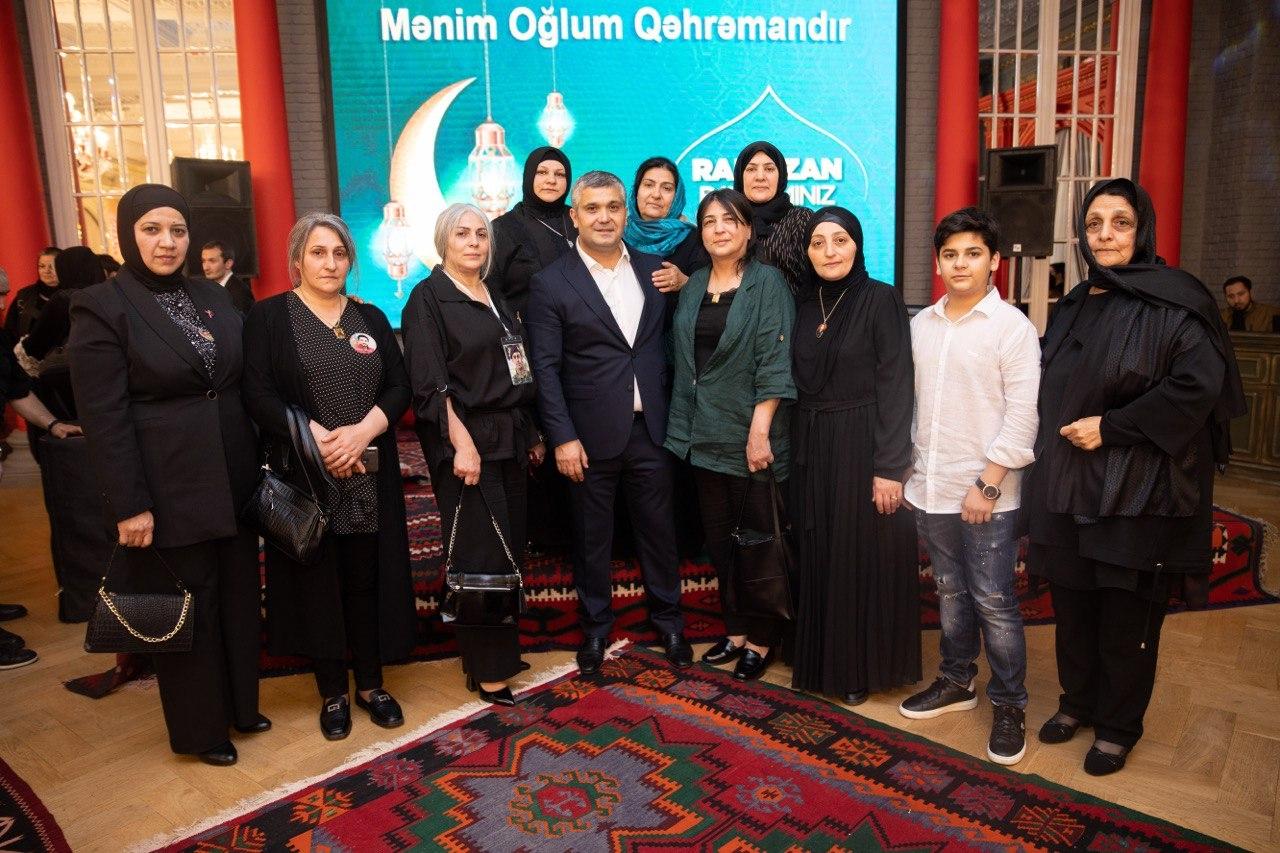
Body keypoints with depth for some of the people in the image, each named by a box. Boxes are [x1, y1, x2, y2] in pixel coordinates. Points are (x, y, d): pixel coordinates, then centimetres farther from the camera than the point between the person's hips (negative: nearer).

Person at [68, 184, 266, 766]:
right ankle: (200, 728, 26)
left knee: (238, 596, 15)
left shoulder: (213, 298, 9)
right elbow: (103, 418, -13)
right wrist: (129, 505, -16)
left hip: (233, 480, 6)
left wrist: (259, 465, 7)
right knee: (187, 607, 8)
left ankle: (240, 704, 34)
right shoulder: (101, 307, -9)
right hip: (170, 488, -6)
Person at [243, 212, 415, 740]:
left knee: (367, 579, 7)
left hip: (370, 477, 3)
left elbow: (399, 386, 3)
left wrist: (362, 431, -15)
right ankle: (332, 692, 20)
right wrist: (321, 439, -18)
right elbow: (258, 394, -9)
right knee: (317, 581, 6)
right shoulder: (268, 317, 0)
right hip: (305, 477, -2)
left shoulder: (371, 319, 11)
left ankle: (370, 684, 22)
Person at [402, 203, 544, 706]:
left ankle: (501, 649, 25)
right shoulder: (428, 298, -6)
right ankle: (486, 669, 10)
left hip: (509, 438, 7)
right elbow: (430, 383, -14)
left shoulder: (495, 298, 16)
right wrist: (462, 444, -21)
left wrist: (532, 433, 15)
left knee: (509, 549, 10)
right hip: (468, 441, -7)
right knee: (481, 555, -3)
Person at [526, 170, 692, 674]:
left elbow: (668, 345, 11)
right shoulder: (552, 284, -4)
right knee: (592, 537, 10)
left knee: (659, 528, 13)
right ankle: (595, 627, 29)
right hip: (592, 434, -3)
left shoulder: (653, 270, 7)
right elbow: (545, 367, -7)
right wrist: (562, 437, -12)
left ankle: (668, 620, 32)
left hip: (651, 428, 3)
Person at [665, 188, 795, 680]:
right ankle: (735, 630, 27)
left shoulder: (768, 284, -6)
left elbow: (774, 364, -13)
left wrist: (760, 430, -18)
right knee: (718, 537, 12)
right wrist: (685, 424, 6)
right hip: (704, 433, 6)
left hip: (751, 432, -5)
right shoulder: (693, 287, 11)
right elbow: (683, 359, 12)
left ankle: (761, 640, 19)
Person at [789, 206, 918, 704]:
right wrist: (797, 449, 5)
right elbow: (799, 382, 11)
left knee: (864, 558, 4)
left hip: (863, 447, -5)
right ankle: (819, 661, 28)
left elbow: (895, 386, -13)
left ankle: (862, 668, 21)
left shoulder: (881, 299, -8)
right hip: (811, 449, 5)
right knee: (817, 558, 12)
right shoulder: (805, 306, 8)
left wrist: (889, 467, -17)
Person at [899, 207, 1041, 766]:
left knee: (993, 602, 1)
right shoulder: (921, 324, 8)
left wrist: (988, 485, -15)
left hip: (987, 493, -5)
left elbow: (1022, 416, -11)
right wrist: (904, 467, 8)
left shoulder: (1013, 327, -7)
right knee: (951, 593, 17)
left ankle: (1008, 705, 17)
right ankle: (957, 682, 33)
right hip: (931, 488, 5)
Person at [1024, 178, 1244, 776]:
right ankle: (1078, 702, 35)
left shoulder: (1174, 303, -9)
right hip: (1068, 486, 6)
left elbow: (1199, 385, -19)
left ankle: (1118, 727, 26)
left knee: (1126, 617, 7)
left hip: (1136, 493, -5)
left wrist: (1111, 426, -18)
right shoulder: (1073, 308, 11)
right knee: (1073, 606, 15)